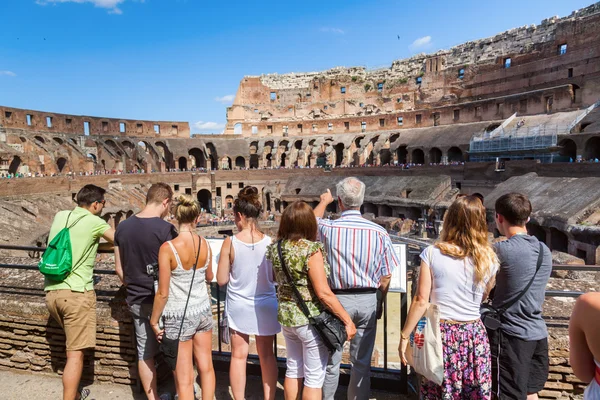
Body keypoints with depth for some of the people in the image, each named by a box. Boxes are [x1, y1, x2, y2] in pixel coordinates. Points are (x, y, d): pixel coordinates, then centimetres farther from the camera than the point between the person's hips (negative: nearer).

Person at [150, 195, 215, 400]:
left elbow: (163, 293, -14)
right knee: (206, 367, 19)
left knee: (184, 379, 8)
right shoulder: (204, 244, -4)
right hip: (203, 311, 5)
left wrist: (154, 321, 0)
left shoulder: (168, 247, -17)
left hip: (179, 316, -4)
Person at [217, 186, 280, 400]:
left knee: (239, 355, 16)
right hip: (265, 306, 1)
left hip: (238, 306, 0)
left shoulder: (230, 243, -15)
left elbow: (221, 280, -8)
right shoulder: (270, 242, -13)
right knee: (267, 356, 16)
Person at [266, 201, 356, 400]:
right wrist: (347, 320, -15)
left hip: (286, 316, 7)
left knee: (293, 369, 23)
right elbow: (323, 293, -24)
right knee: (314, 377, 10)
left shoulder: (276, 248, -2)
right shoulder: (311, 249, -22)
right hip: (311, 320, -6)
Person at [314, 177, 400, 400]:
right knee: (362, 362, 16)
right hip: (367, 300, 2)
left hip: (337, 299, -1)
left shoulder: (328, 228, -12)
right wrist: (379, 302, 14)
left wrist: (324, 202, 31)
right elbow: (386, 277, -3)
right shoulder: (379, 232, -9)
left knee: (331, 361, 13)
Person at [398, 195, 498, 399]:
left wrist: (404, 336, -3)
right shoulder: (488, 258, -3)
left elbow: (421, 300, -11)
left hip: (440, 333, -2)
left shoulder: (432, 253, -12)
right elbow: (484, 296, 10)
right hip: (474, 335, 2)